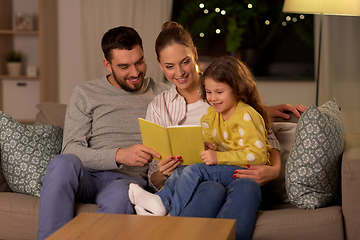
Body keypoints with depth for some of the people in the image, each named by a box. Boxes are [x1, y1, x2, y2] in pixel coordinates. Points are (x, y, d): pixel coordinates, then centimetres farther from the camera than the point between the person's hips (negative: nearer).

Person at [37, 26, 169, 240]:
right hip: (88, 178, 1)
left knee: (119, 194, -38)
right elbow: (71, 149, -1)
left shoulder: (163, 95, 14)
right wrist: (119, 155, -18)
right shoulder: (85, 94, 11)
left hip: (130, 179, -1)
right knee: (63, 163, -35)